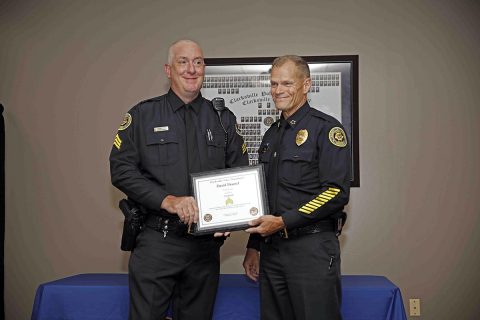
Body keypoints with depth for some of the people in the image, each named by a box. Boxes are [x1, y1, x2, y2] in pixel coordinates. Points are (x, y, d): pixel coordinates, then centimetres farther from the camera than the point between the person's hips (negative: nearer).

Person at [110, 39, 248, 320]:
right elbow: (121, 169, -5)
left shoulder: (223, 120, 9)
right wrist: (168, 200, -18)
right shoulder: (143, 115, 3)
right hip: (157, 241, -2)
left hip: (206, 243, 3)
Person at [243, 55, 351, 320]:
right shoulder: (271, 135, 17)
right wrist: (253, 246, 18)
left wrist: (284, 222, -18)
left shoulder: (326, 128, -6)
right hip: (271, 248, 7)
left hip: (311, 248, -7)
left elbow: (336, 193, -15)